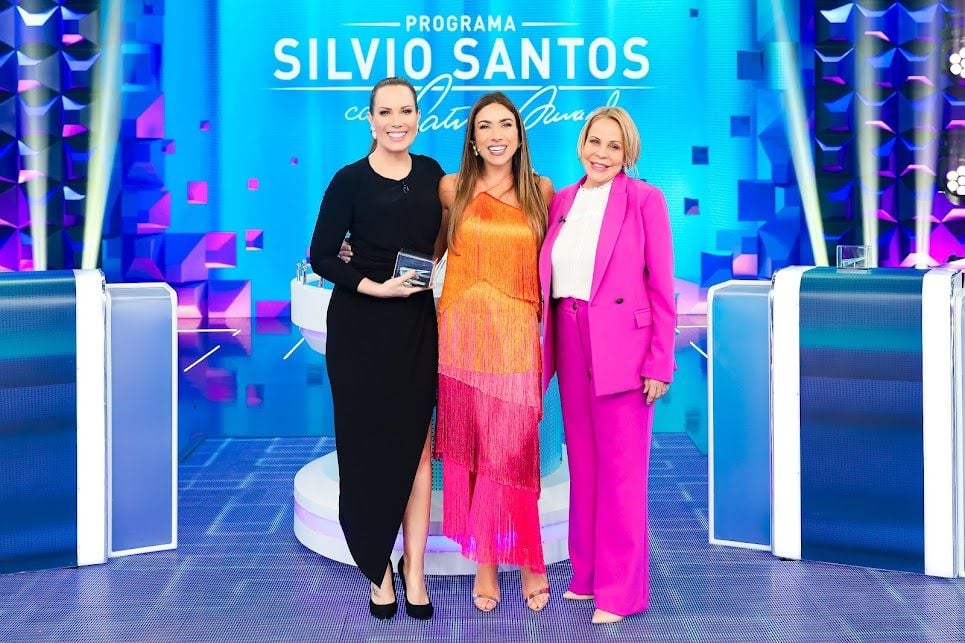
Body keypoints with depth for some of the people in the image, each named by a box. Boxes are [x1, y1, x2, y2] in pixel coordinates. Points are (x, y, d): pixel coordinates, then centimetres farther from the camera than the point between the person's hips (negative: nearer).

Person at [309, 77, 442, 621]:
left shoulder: (431, 173, 4)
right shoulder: (351, 180, -8)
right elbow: (322, 257, -8)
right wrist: (375, 287, -18)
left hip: (418, 325, 3)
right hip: (361, 327, -3)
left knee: (417, 445, 4)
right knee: (369, 445, 6)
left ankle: (414, 569, 16)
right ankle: (379, 567, 22)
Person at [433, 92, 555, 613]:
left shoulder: (540, 191, 4)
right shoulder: (452, 189, 4)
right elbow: (426, 252, 15)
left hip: (517, 337, -1)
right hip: (461, 334, 1)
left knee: (511, 451, -3)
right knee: (468, 448, 5)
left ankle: (521, 557, 15)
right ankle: (483, 560, 17)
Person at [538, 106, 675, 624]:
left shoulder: (644, 199, -3)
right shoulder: (561, 201, 11)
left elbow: (661, 286, -6)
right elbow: (548, 279, 10)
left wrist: (660, 362, -11)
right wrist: (548, 345, 2)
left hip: (622, 345, -5)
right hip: (571, 343, 5)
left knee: (620, 469, 0)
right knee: (582, 462, 12)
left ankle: (620, 589, 9)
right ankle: (587, 573, 24)